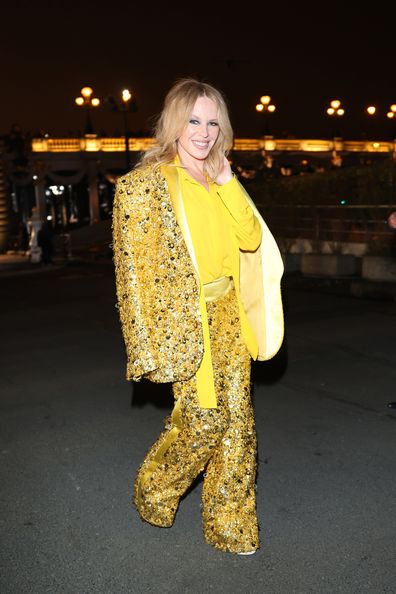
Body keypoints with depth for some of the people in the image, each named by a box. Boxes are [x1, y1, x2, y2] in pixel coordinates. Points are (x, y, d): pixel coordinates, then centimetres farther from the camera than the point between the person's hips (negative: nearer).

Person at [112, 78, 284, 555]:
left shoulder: (219, 181, 11)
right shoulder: (146, 183, -7)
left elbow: (252, 239, 1)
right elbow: (137, 268, -10)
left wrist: (226, 181, -6)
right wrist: (152, 345, -13)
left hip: (229, 318, 6)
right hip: (184, 321, -6)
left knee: (237, 421, 8)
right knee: (204, 419, -2)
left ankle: (231, 525, 25)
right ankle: (153, 492, 29)